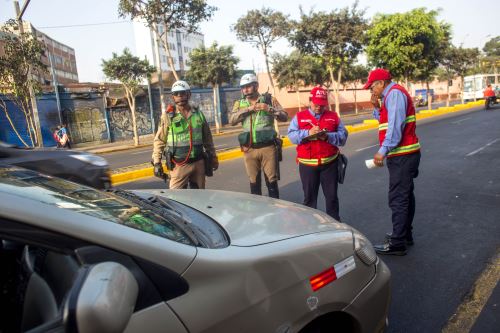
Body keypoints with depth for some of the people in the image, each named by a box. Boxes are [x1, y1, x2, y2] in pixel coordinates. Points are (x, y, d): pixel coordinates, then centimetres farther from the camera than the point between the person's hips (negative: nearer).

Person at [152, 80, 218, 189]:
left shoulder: (198, 113, 7)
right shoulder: (168, 116, -3)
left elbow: (207, 138, 14)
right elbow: (159, 141, -1)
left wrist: (213, 157, 15)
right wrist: (157, 163, -6)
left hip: (199, 163, 3)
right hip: (179, 165, -3)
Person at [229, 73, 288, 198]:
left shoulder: (269, 99, 3)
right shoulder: (239, 103, 9)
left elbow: (284, 117, -4)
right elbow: (231, 120, -6)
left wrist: (269, 109, -19)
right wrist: (248, 109, -15)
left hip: (268, 147, -2)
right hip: (249, 149, 3)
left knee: (271, 181, 3)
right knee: (254, 182, 12)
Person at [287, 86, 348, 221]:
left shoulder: (333, 116, 6)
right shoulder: (299, 116, 3)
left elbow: (343, 136, -2)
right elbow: (291, 135, -8)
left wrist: (328, 136, -20)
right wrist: (308, 133, -23)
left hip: (330, 163, 1)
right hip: (307, 164, -1)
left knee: (332, 195, 11)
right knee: (309, 196, 10)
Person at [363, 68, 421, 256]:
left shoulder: (395, 93, -14)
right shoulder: (390, 95, 18)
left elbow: (395, 126, -25)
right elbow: (385, 121, 13)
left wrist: (383, 151, -27)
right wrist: (377, 107, 1)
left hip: (402, 156, -11)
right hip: (404, 154, 11)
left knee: (398, 199, -7)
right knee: (405, 196, 18)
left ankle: (397, 244, 0)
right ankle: (405, 234, 31)